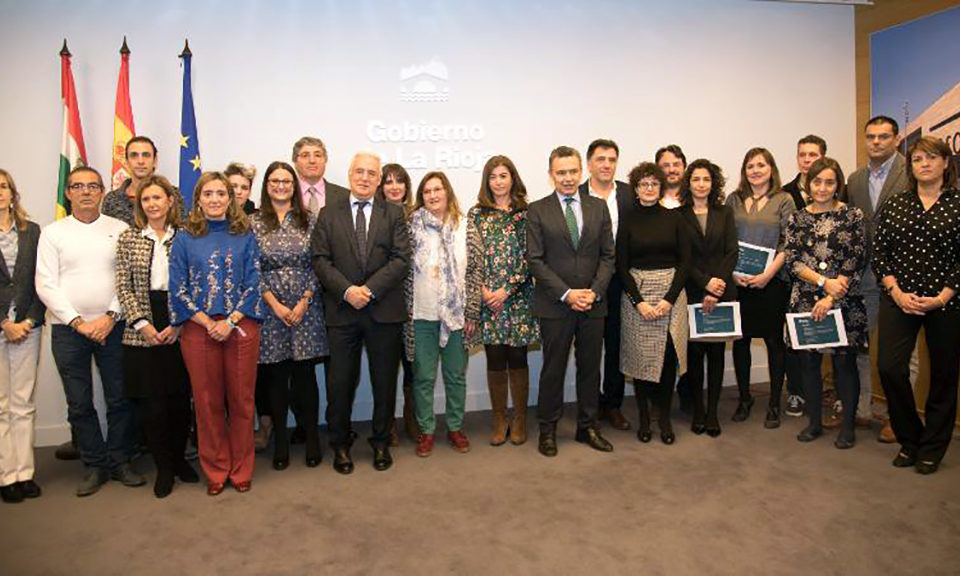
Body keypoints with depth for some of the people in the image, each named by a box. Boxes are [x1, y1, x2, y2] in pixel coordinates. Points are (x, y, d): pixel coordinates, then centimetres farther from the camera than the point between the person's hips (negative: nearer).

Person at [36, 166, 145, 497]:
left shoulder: (120, 230, 4)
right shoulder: (52, 233, 5)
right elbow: (45, 285, -1)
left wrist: (110, 317, -11)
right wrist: (78, 322, -10)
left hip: (112, 326, 0)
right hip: (68, 329, 1)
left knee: (120, 399, 3)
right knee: (79, 404, 7)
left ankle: (119, 461, 18)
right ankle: (95, 466, 20)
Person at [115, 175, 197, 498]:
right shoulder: (128, 238, 6)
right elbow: (124, 287, 2)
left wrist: (178, 324, -8)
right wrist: (142, 324, -8)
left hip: (179, 331, 0)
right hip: (143, 334, 0)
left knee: (180, 398, 5)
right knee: (151, 403, 0)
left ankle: (179, 459, 25)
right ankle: (164, 468, 16)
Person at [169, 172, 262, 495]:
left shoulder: (244, 236, 6)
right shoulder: (185, 238, 6)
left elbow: (252, 283, 1)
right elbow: (178, 288, 1)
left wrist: (230, 321, -11)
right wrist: (208, 323, -9)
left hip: (241, 326, 0)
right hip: (199, 329, 0)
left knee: (241, 399, 5)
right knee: (207, 401, 7)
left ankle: (241, 469, 20)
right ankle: (215, 471, 21)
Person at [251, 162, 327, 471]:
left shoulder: (309, 220, 6)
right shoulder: (254, 222, 4)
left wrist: (304, 301, -6)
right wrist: (274, 303, -8)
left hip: (305, 308, 0)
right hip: (269, 309, 0)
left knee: (305, 375, 2)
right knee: (275, 377, 5)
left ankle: (311, 439, 17)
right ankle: (280, 440, 19)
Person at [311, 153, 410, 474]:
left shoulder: (393, 214, 7)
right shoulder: (329, 215, 9)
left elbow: (401, 259, -3)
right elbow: (320, 260, 0)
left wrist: (370, 289, -13)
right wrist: (347, 290, -14)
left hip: (384, 311, 0)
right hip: (342, 311, 0)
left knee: (385, 381, 9)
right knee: (340, 383, 5)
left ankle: (381, 443, 25)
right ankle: (340, 444, 23)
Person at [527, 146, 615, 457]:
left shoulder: (598, 207, 8)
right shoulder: (537, 210, -1)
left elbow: (608, 255, 7)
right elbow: (535, 260, -7)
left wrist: (595, 291, -8)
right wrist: (566, 294, -14)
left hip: (593, 303, 3)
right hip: (555, 304, -3)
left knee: (590, 367, 12)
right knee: (553, 369, 6)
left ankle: (587, 426, 26)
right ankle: (547, 429, 21)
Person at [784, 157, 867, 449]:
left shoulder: (852, 215, -1)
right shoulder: (797, 218, 7)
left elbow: (855, 261, -6)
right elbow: (791, 260, 0)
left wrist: (831, 298, -12)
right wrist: (823, 281, -13)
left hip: (844, 302, -2)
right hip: (805, 301, 3)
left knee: (844, 361, 2)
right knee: (808, 361, 8)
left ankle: (847, 425, 16)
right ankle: (814, 422, 22)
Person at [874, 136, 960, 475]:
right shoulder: (895, 205, 7)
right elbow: (879, 254, 4)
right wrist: (897, 292, -8)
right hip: (898, 301, 2)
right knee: (889, 368, -8)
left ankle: (932, 449, 24)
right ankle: (909, 440, 13)